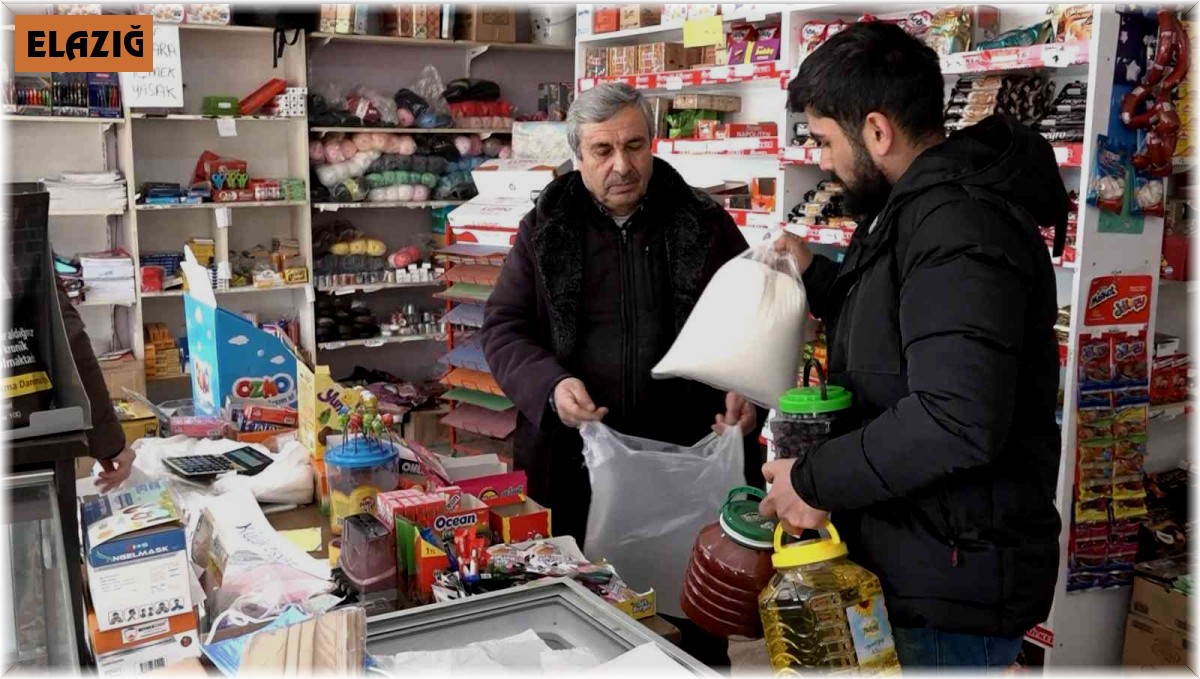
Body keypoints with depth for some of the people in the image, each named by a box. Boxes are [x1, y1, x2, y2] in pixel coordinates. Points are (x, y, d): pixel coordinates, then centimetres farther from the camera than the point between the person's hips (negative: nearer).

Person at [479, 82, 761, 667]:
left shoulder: (706, 224, 2)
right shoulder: (545, 228, 3)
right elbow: (503, 327, 2)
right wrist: (550, 384, -18)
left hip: (692, 458, 0)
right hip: (576, 462, 1)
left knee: (697, 626, 13)